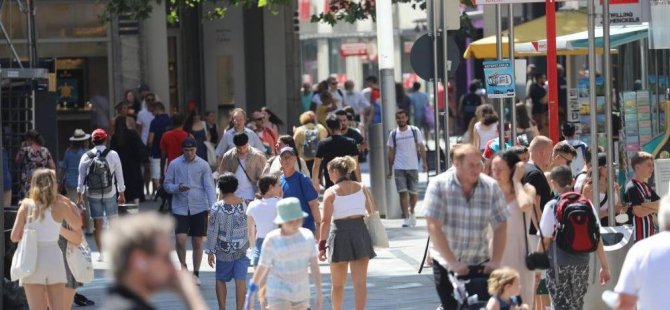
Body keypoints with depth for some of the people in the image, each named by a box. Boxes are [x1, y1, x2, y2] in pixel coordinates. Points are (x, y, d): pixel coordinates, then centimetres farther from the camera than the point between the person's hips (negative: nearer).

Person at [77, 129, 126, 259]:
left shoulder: (86, 157, -4)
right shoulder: (113, 155, -6)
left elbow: (81, 177, -1)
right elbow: (119, 175, -1)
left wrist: (79, 196, 7)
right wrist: (122, 194, 8)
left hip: (93, 195, 1)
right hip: (110, 194, -1)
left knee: (97, 224, 7)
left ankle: (101, 252, 9)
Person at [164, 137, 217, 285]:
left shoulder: (203, 165, 0)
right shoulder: (174, 164, 2)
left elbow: (209, 187, -4)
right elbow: (167, 184, 6)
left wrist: (213, 206, -16)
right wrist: (177, 188, -16)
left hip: (199, 208, 0)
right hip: (180, 208, 0)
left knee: (197, 242, 4)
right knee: (180, 240, -12)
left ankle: (196, 274, 17)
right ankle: (183, 265, 14)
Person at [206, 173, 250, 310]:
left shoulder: (217, 207, -14)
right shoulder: (243, 204, -3)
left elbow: (212, 231, -11)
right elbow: (248, 227, 8)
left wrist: (210, 251, -3)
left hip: (224, 252, -2)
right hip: (242, 249, 2)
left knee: (221, 280, 13)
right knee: (240, 280, 2)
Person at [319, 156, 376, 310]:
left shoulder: (331, 192, -5)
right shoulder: (362, 188, 6)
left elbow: (326, 221, -10)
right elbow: (372, 212, 9)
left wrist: (322, 245, -8)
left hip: (340, 233, -2)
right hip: (360, 231, 2)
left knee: (337, 283, 14)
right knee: (360, 282, 0)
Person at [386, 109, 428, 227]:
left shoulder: (415, 131, 1)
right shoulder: (393, 134, 5)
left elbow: (421, 148, 3)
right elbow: (391, 152, 9)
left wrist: (424, 163, -5)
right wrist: (390, 170, 7)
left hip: (413, 167, 0)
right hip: (399, 168, 0)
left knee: (413, 193, 6)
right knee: (403, 193, -9)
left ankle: (412, 213, 29)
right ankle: (406, 218, -10)